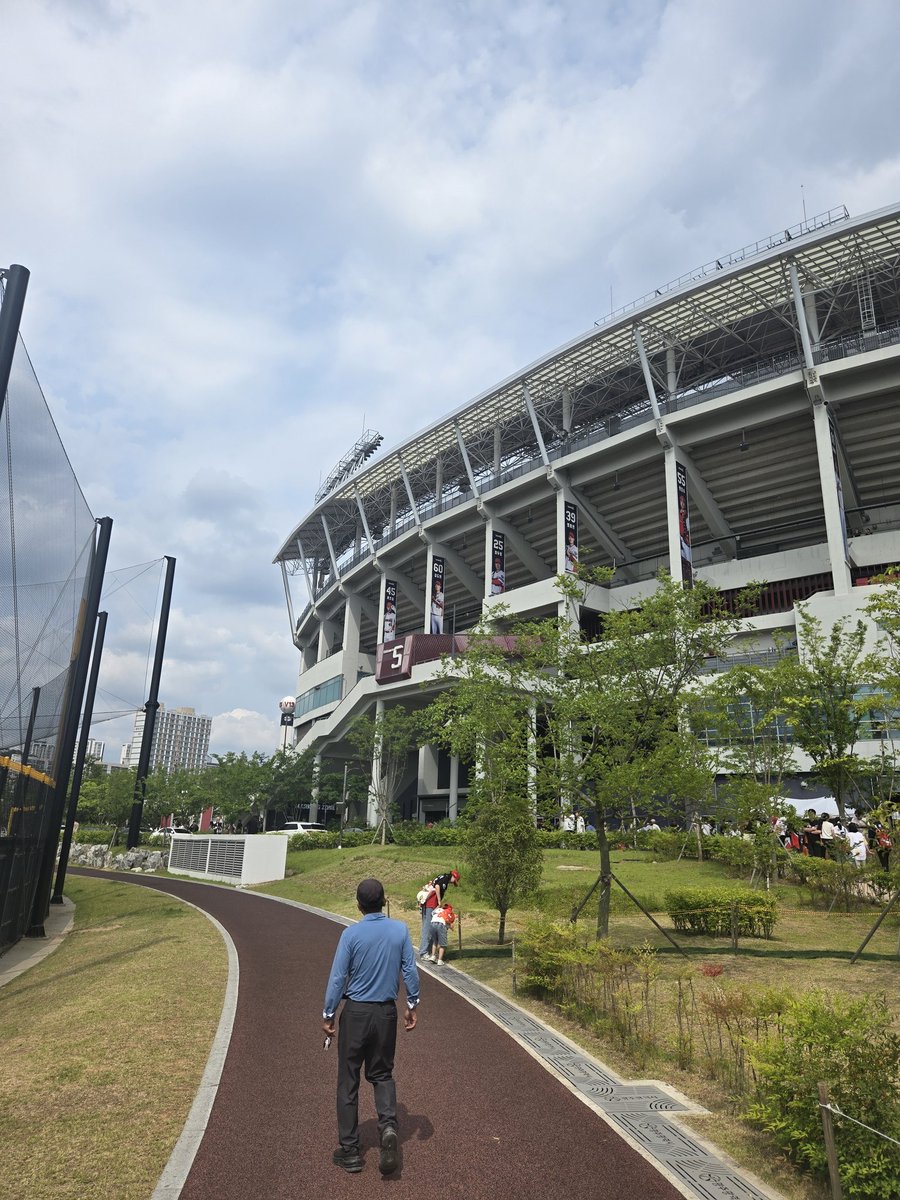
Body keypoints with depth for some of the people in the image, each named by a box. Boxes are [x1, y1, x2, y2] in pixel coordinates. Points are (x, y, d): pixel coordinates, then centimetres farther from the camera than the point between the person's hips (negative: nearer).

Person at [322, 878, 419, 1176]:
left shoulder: (351, 934, -13)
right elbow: (410, 971, -2)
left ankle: (350, 1151, 19)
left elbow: (338, 977, -9)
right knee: (382, 1074, 20)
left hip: (356, 1012, -2)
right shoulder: (400, 930, -6)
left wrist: (327, 1016, 1)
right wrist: (412, 1006, 9)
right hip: (387, 1013, 2)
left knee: (348, 1080, 12)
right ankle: (388, 1125, -4)